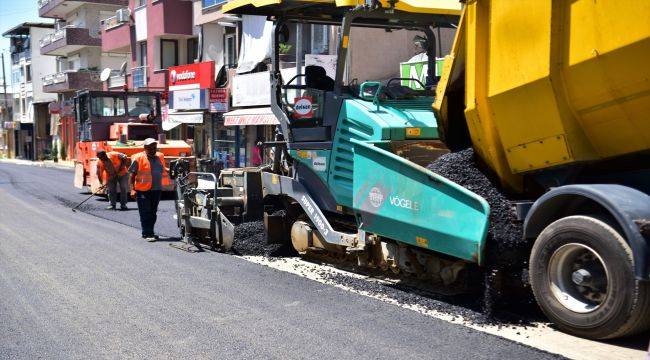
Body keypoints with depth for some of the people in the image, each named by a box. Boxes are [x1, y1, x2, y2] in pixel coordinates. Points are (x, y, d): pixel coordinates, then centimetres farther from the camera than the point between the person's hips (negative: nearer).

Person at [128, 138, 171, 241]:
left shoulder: (160, 157, 12)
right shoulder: (138, 158, -5)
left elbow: (163, 169, 29)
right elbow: (132, 175, -6)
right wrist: (132, 189, -13)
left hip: (156, 190, 6)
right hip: (143, 190, -6)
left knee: (153, 212, 13)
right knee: (145, 213, -5)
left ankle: (150, 232, 24)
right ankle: (147, 234, -3)